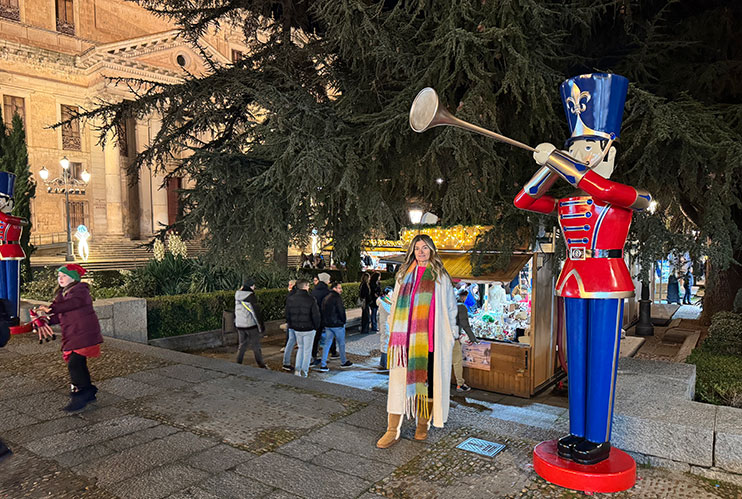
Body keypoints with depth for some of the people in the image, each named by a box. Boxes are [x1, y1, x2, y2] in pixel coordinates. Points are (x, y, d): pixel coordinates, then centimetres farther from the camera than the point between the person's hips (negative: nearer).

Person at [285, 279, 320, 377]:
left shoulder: (290, 299, -2)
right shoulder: (310, 299, -17)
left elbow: (287, 314, 5)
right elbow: (316, 315, -14)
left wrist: (290, 325, 17)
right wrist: (316, 327, 1)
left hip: (296, 329, 4)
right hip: (309, 329, -4)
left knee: (301, 347, 22)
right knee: (307, 350, 10)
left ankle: (297, 369, 15)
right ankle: (304, 371, 13)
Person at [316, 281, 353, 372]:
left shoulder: (325, 298, 10)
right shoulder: (337, 297, -15)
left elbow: (323, 311, 12)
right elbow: (341, 311, -16)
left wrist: (325, 322, 15)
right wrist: (343, 322, -2)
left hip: (327, 325, 7)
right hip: (337, 325, -7)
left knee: (327, 344, 8)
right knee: (341, 343, 11)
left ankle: (323, 365, 4)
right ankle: (343, 362, 26)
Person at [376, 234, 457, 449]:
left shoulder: (440, 276, 7)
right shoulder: (404, 274, 13)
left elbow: (451, 307, 9)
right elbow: (395, 305, 17)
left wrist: (447, 334, 3)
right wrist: (395, 332, 9)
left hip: (430, 339, -1)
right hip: (405, 338, 2)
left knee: (427, 380, 4)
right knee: (398, 380, -2)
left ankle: (423, 425, 20)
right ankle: (393, 430, 1)